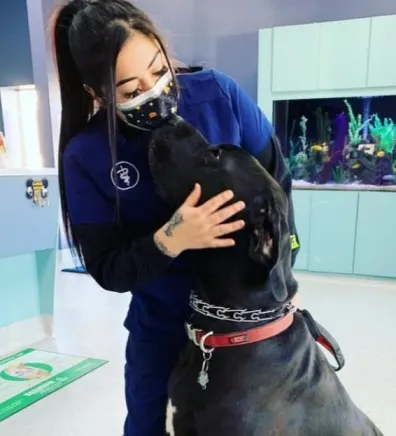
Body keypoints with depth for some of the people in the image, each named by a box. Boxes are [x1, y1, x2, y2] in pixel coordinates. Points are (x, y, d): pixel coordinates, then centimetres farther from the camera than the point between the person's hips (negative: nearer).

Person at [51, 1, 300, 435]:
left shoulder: (218, 94, -17)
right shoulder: (86, 156, -18)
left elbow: (276, 180, -7)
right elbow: (107, 270, -15)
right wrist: (170, 240, -35)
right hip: (161, 320, 0)